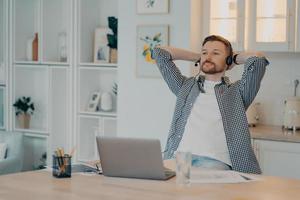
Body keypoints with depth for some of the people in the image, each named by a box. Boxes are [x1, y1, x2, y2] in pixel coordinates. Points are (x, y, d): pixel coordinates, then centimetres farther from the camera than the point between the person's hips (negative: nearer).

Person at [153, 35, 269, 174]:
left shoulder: (236, 91, 15)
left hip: (215, 161, -2)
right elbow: (160, 53, 29)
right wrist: (197, 57, 32)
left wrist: (235, 58, 22)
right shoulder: (185, 86, 26)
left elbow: (258, 58, 2)